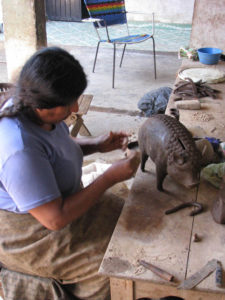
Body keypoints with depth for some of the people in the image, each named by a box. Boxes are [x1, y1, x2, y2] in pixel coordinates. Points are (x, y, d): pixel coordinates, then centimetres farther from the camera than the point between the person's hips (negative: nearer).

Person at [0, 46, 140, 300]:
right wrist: (111, 177, -26)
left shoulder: (33, 108, -9)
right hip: (30, 236, -9)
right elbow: (55, 219, -32)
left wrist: (97, 145, -5)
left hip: (58, 201, 9)